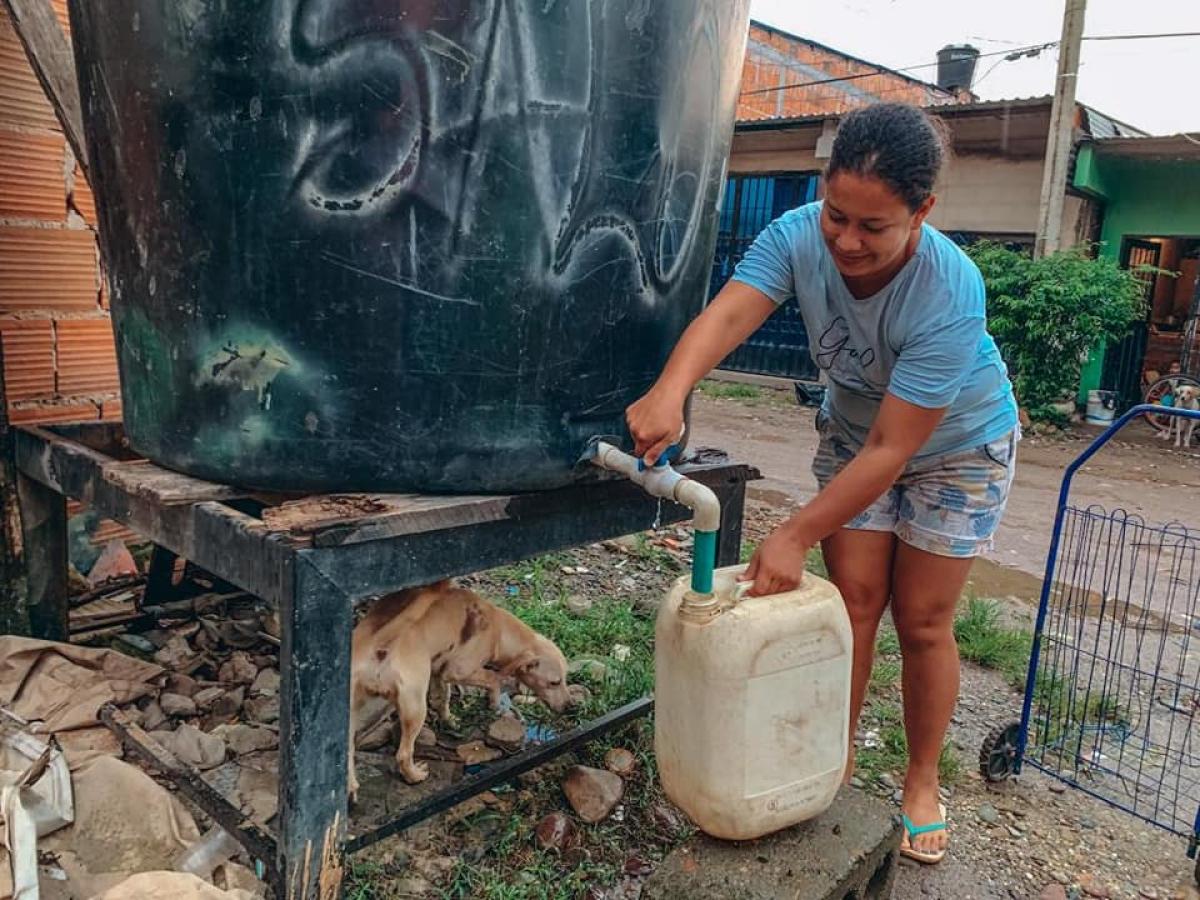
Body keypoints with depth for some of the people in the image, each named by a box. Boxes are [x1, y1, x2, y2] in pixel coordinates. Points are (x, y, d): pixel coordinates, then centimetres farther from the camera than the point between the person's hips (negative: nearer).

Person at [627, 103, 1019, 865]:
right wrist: (670, 392, -61)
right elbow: (728, 314, -41)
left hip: (956, 446, -3)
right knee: (855, 598, 3)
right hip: (853, 430, 3)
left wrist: (796, 538, -38)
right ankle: (838, 754, 22)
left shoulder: (950, 294, -37)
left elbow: (893, 451, -36)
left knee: (923, 620, 1)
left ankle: (923, 782, 23)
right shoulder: (799, 236, -26)